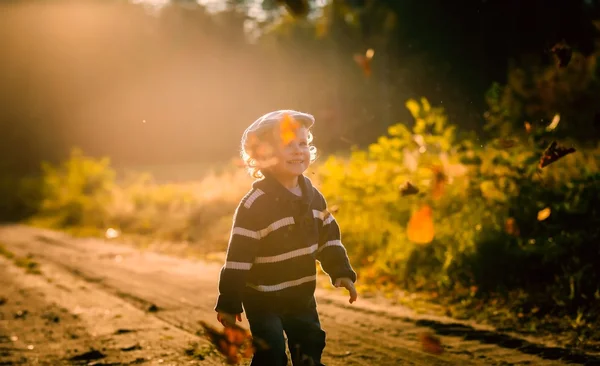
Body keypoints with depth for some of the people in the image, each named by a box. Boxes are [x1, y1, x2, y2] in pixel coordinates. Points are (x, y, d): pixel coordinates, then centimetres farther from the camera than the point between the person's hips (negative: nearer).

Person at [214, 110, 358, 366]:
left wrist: (342, 272, -1)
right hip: (263, 299, -6)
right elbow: (238, 256, -21)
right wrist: (229, 302, -20)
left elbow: (329, 238, 10)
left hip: (301, 296, 6)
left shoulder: (313, 196, 0)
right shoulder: (254, 205, -21)